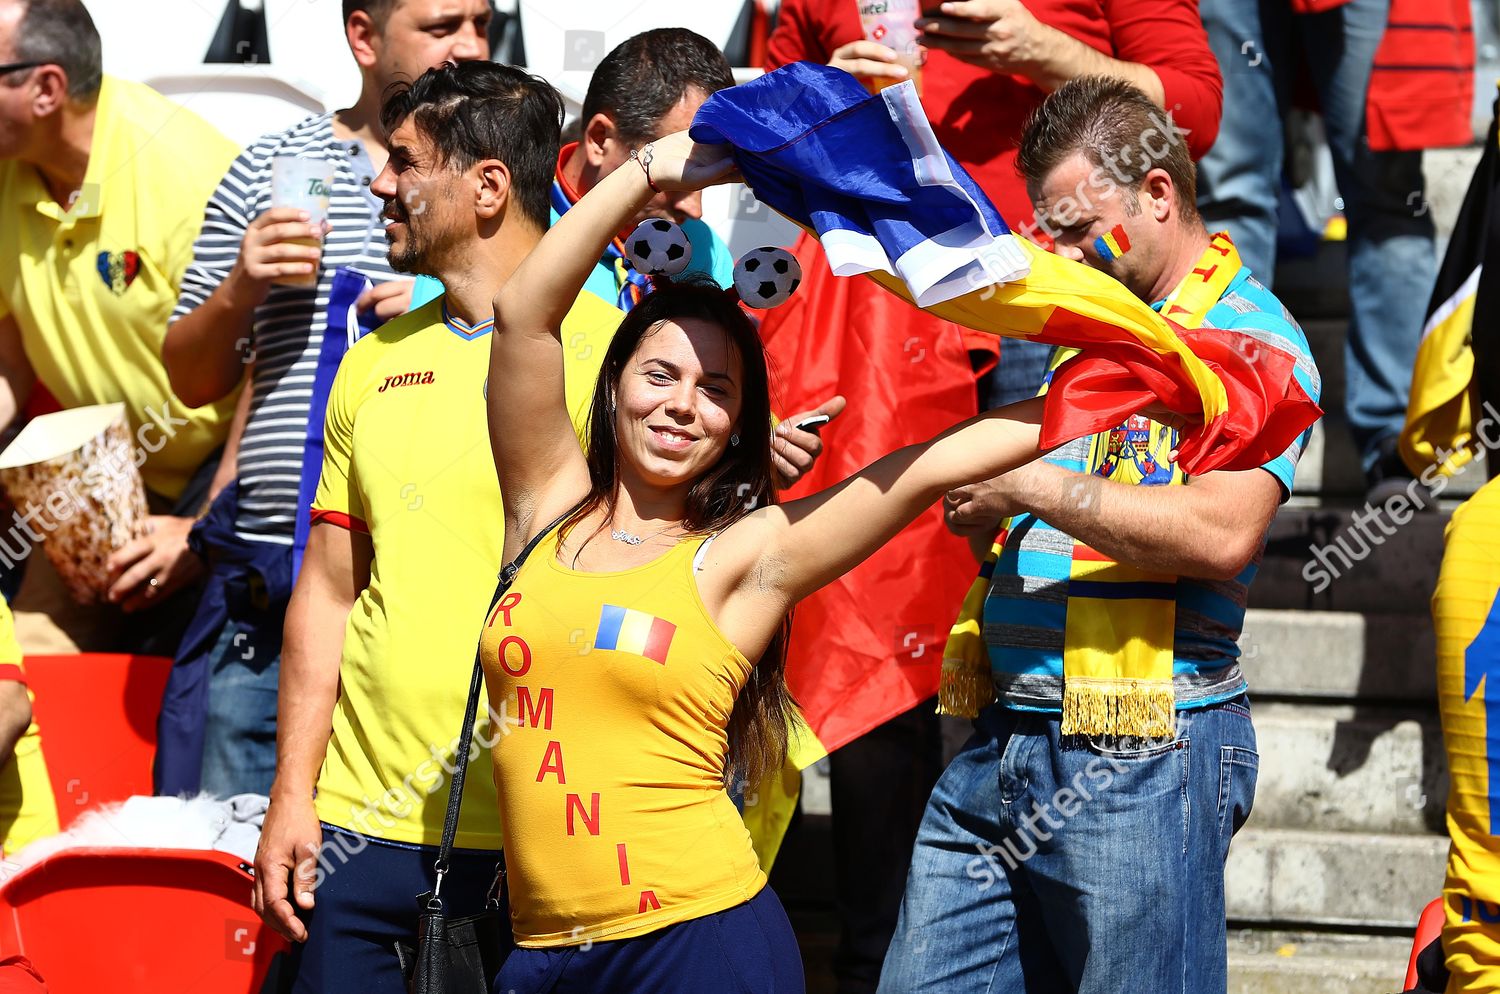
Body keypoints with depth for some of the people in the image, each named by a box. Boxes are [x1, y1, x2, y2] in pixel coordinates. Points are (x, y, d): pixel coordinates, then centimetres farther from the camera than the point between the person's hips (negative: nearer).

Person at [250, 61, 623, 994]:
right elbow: (329, 590, 15)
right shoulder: (377, 361, 13)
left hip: (538, 832, -5)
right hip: (363, 814, 5)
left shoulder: (602, 349, -5)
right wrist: (293, 795, 8)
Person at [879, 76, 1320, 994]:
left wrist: (1029, 485, -18)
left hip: (1140, 756, -8)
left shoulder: (1250, 338, -6)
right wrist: (981, 514, 3)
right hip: (1004, 739, 8)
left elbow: (1222, 534, -23)